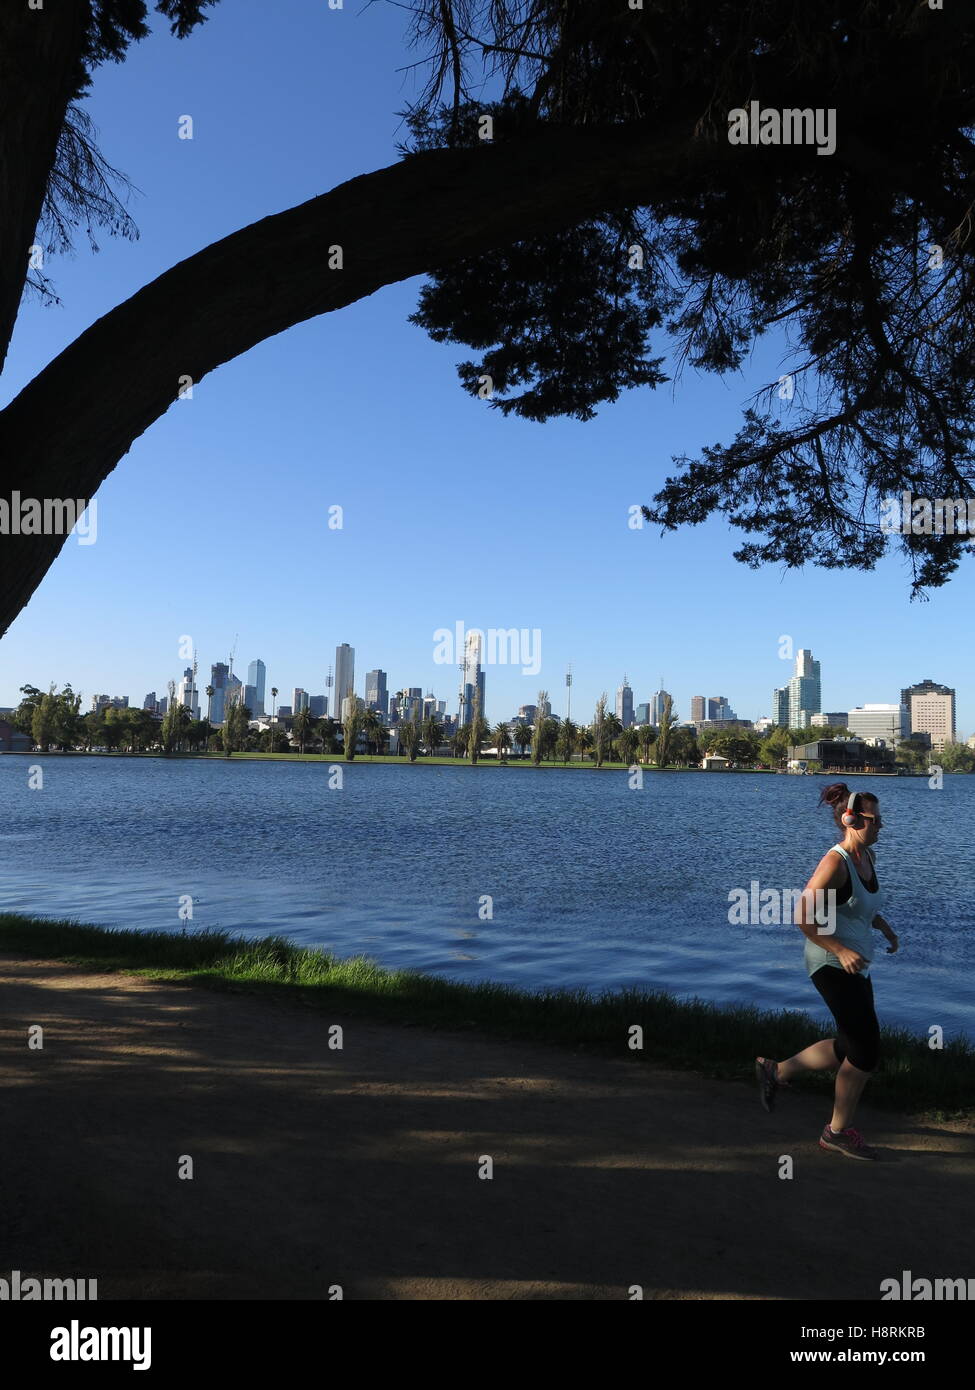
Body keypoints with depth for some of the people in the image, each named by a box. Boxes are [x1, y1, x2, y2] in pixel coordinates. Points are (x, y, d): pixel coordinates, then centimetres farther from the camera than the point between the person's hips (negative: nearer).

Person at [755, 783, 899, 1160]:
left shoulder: (867, 857, 7)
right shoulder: (835, 863, -21)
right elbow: (803, 917, -23)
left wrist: (886, 928, 7)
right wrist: (840, 950, -25)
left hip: (854, 965, 10)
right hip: (832, 965, -9)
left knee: (849, 1047, 16)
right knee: (867, 1048, -4)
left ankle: (775, 1071, 31)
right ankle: (838, 1132, 13)